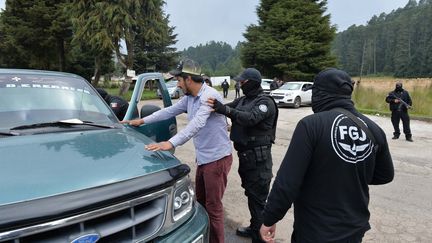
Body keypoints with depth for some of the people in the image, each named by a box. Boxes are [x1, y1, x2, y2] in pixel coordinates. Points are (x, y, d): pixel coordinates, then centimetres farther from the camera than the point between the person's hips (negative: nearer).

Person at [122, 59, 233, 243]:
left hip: (217, 158, -9)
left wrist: (171, 143, -41)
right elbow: (169, 111, 17)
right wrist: (142, 121, 17)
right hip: (203, 158, 9)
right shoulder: (189, 98, 9)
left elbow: (197, 123, -33)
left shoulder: (209, 95, -20)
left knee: (213, 206, 0)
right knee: (200, 201, 20)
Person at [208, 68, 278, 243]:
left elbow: (251, 118, -31)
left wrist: (224, 109, -41)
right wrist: (216, 105, -13)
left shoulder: (265, 102, -14)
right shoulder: (242, 100, 13)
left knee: (257, 197, -3)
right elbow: (229, 108, 6)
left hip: (258, 157, -8)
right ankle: (254, 227, 36)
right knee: (250, 193, 19)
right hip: (245, 154, 8)